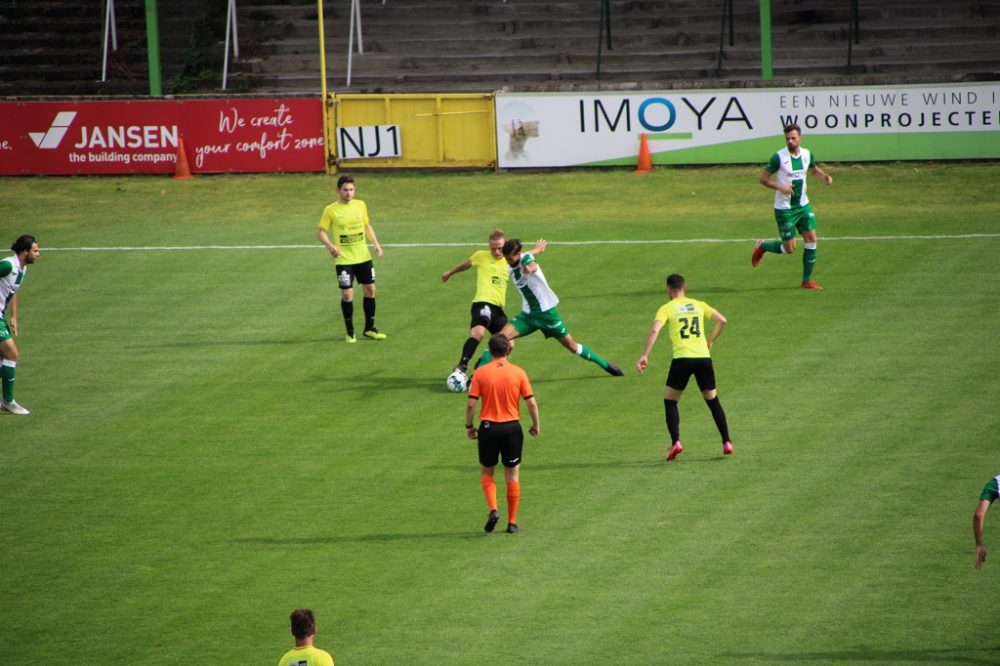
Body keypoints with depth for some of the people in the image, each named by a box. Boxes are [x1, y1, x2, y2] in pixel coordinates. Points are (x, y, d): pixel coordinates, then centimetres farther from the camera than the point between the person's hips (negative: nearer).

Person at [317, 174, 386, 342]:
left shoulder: (360, 205, 4)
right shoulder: (331, 210, -8)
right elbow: (321, 232, -6)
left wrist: (375, 243, 5)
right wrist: (330, 245, -25)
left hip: (363, 257, 4)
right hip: (344, 259, -4)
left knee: (370, 290, 8)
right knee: (347, 294, -7)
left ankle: (369, 328, 22)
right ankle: (350, 332, 8)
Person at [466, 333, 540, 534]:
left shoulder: (480, 373, -5)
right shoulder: (518, 373, -3)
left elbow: (471, 404, -8)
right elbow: (531, 402, -4)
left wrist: (469, 426, 5)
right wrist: (536, 425, 10)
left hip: (488, 427, 0)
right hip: (512, 427, 0)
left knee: (486, 472, 16)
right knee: (512, 477, 11)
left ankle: (493, 509, -6)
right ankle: (512, 522, 13)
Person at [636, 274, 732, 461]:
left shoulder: (666, 308, 4)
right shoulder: (699, 305, 14)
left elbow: (654, 330, -11)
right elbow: (722, 320, 8)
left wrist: (644, 356, -12)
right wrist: (710, 340, 21)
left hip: (682, 358, -3)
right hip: (703, 357, 3)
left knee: (670, 401, 12)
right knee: (713, 401, 18)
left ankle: (675, 442, -6)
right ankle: (727, 443, 14)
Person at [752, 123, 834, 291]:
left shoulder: (806, 154, 1)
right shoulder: (779, 157, -16)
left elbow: (814, 169, 22)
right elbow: (763, 179, -11)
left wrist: (825, 176, 0)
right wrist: (780, 187, -27)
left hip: (803, 205, 5)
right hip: (784, 209, -5)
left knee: (811, 239, -4)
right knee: (789, 248, -3)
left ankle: (807, 281, 6)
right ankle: (761, 247, 27)